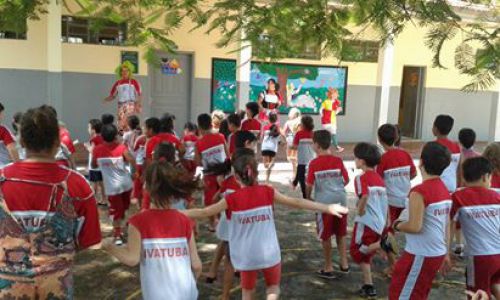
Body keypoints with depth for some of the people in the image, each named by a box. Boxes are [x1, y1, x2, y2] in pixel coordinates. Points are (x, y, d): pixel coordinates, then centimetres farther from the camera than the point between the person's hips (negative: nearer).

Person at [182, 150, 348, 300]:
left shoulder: (232, 200, -11)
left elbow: (204, 212, -10)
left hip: (246, 257, 0)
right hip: (269, 254, 1)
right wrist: (328, 208, 3)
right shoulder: (268, 192, -7)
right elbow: (297, 203, -4)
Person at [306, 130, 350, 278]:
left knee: (326, 236, 8)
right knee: (341, 234, 19)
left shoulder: (314, 163, -10)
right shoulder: (338, 161, -2)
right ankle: (344, 264, 26)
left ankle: (328, 268, 17)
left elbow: (309, 184, -8)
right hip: (340, 201, 4)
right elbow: (346, 180, 4)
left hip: (324, 203, -3)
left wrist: (308, 197, 11)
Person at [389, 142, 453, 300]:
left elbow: (414, 227, -25)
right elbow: (447, 224, 12)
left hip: (421, 255, -9)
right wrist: (446, 253, 20)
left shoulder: (419, 192, -21)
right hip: (437, 253, 9)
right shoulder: (445, 190, 6)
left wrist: (397, 225, -6)